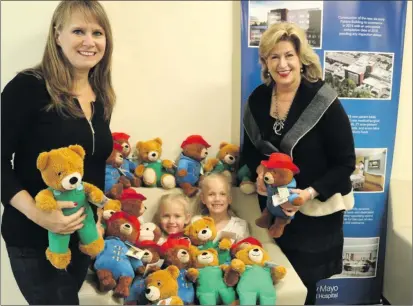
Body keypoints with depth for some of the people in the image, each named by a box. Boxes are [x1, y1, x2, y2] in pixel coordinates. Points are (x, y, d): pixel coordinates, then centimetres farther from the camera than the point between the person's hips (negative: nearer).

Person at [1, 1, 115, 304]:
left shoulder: (101, 97, 4)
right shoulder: (28, 87, -15)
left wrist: (100, 209, 5)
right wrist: (36, 213, -26)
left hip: (83, 234, 6)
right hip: (33, 237, -6)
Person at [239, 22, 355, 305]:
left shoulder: (323, 101, -18)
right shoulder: (258, 99, -3)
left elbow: (346, 162, -13)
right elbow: (250, 148, 8)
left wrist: (311, 192, -26)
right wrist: (259, 170, -13)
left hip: (315, 209, -4)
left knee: (303, 281, 12)